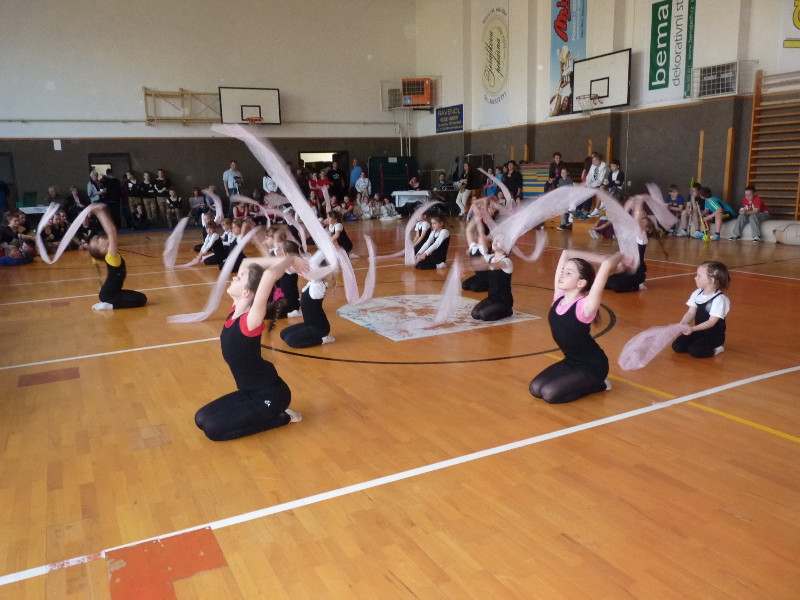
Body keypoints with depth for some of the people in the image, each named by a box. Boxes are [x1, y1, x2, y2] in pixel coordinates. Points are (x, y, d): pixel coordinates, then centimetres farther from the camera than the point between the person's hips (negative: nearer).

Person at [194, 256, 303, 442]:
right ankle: (269, 413, 15)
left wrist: (289, 259, -25)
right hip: (252, 391, 8)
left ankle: (282, 418, 2)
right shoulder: (236, 310, -3)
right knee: (201, 419, 12)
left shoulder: (251, 321, -27)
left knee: (212, 430, -10)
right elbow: (246, 263, 1)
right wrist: (283, 259, -6)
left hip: (270, 395, -8)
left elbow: (270, 274, -41)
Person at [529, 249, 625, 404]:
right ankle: (576, 380, 14)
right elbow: (566, 254, -6)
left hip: (593, 367, -6)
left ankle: (598, 385, 2)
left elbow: (607, 265, -37)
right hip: (571, 362, 7)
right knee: (535, 389, -6)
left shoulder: (585, 306, -24)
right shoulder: (559, 297, -7)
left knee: (549, 393, -20)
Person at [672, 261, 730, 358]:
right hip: (698, 332, 7)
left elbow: (712, 322, -22)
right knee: (676, 346, -7)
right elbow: (691, 313, -3)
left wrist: (693, 329, -33)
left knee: (694, 351, -26)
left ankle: (714, 349, 2)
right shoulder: (697, 294, 1)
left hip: (714, 335, -7)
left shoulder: (720, 299, -20)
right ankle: (704, 346, 12)